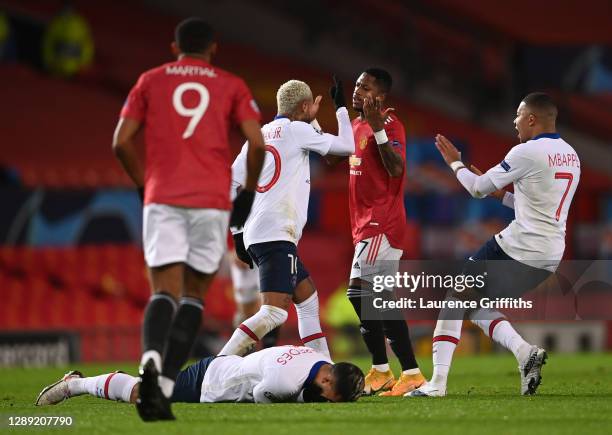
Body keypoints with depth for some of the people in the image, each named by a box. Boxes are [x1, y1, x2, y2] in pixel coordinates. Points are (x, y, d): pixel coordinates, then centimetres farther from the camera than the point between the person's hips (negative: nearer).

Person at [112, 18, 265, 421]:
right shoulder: (231, 85, 10)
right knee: (193, 295, 8)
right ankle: (165, 386, -6)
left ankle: (152, 358, -35)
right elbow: (257, 144, -1)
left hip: (162, 200, 0)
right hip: (211, 201, 0)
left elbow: (122, 142, 5)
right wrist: (249, 192, 12)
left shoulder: (151, 81, 12)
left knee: (165, 291, -3)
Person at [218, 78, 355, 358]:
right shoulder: (296, 130, -3)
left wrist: (238, 233, 17)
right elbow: (346, 146, 4)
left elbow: (230, 184, 14)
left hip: (255, 235, 9)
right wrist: (341, 108, 19)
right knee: (275, 312, -16)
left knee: (308, 298, 18)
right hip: (276, 237, -9)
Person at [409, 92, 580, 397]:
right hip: (551, 255, 8)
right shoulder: (570, 155, 13)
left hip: (518, 246, -8)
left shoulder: (527, 152, -12)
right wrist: (501, 193, 21)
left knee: (455, 298, 5)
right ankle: (523, 351, -3)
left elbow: (478, 189, -2)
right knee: (475, 303, 20)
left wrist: (455, 162, 15)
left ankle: (438, 382, -4)